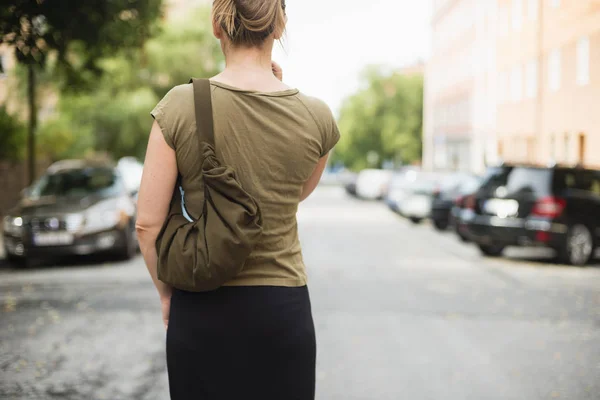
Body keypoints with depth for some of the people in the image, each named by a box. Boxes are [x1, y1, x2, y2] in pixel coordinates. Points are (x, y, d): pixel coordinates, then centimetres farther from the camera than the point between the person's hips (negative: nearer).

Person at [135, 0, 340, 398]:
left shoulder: (180, 105, -12)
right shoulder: (315, 117, -8)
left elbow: (148, 223, -9)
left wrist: (166, 292, 8)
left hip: (201, 309, 0)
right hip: (282, 307, 1)